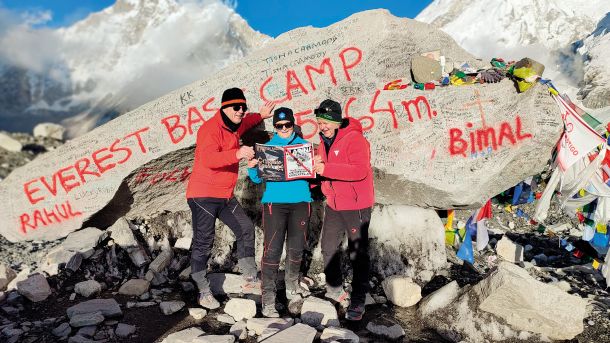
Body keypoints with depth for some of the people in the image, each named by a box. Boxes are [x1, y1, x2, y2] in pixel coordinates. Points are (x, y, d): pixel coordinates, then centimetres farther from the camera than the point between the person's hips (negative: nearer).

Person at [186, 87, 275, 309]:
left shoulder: (234, 127, 10)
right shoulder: (210, 129, -19)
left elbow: (243, 124, 38)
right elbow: (207, 159, -37)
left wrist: (260, 116, 27)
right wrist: (237, 154, -50)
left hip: (226, 195, 9)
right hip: (203, 195, -9)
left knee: (246, 229, 9)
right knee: (203, 242, -2)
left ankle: (250, 275, 23)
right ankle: (203, 292, 8)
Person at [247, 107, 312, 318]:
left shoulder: (304, 146, 9)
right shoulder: (267, 147, 7)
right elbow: (258, 178, 8)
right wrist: (252, 168, -13)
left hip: (300, 202, 2)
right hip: (274, 203, -2)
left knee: (296, 248, 12)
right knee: (272, 250, -9)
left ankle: (292, 288, 32)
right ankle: (268, 300, -3)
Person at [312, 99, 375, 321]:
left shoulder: (354, 139, -19)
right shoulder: (325, 140, 8)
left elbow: (360, 170, -31)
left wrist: (326, 169, -35)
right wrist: (315, 164, -3)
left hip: (356, 206, -8)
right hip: (333, 204, 9)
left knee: (358, 254, 0)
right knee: (328, 248, 17)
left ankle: (357, 302, 11)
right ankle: (334, 289, 35)